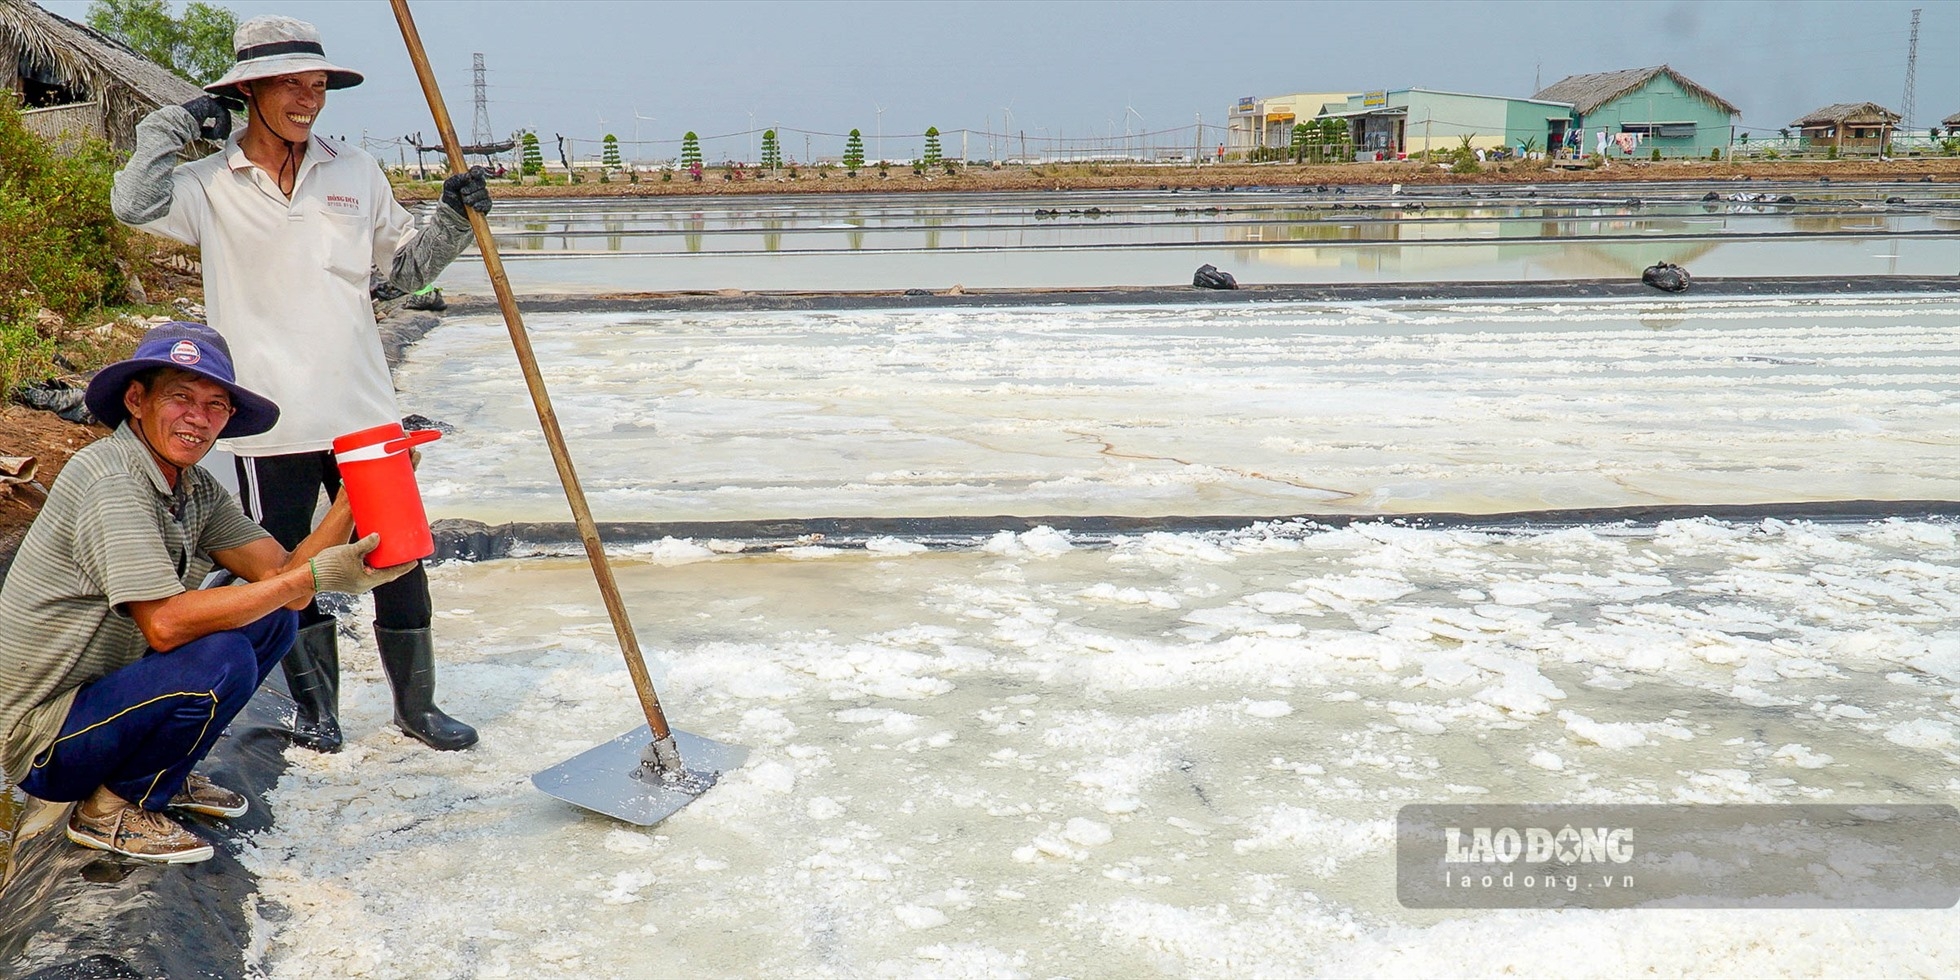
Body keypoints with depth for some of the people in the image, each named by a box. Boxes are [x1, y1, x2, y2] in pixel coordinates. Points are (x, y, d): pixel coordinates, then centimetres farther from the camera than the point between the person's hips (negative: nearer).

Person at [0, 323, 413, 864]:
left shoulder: (197, 489, 4)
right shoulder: (111, 480, -22)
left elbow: (282, 576, -5)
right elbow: (165, 624, -31)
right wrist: (315, 576, -30)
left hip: (109, 689, 9)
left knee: (271, 618, 3)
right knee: (221, 658, -28)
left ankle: (164, 774, 12)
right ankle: (113, 810, -4)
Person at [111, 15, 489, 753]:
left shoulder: (355, 172, 8)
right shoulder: (209, 185, 1)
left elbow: (405, 266, 16)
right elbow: (133, 203, -16)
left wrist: (453, 219, 0)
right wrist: (179, 126, -7)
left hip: (364, 413, 2)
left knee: (399, 566, 5)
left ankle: (416, 705, 21)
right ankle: (316, 710, 28)